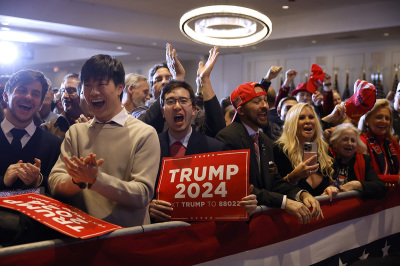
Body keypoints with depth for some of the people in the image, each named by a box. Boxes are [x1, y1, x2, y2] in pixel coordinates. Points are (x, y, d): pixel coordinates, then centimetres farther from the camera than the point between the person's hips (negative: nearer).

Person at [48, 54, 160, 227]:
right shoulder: (75, 132, 13)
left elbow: (143, 195, -9)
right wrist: (76, 180, -17)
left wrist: (96, 178, -20)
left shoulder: (144, 134, 0)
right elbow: (54, 185, 4)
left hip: (128, 234, -1)